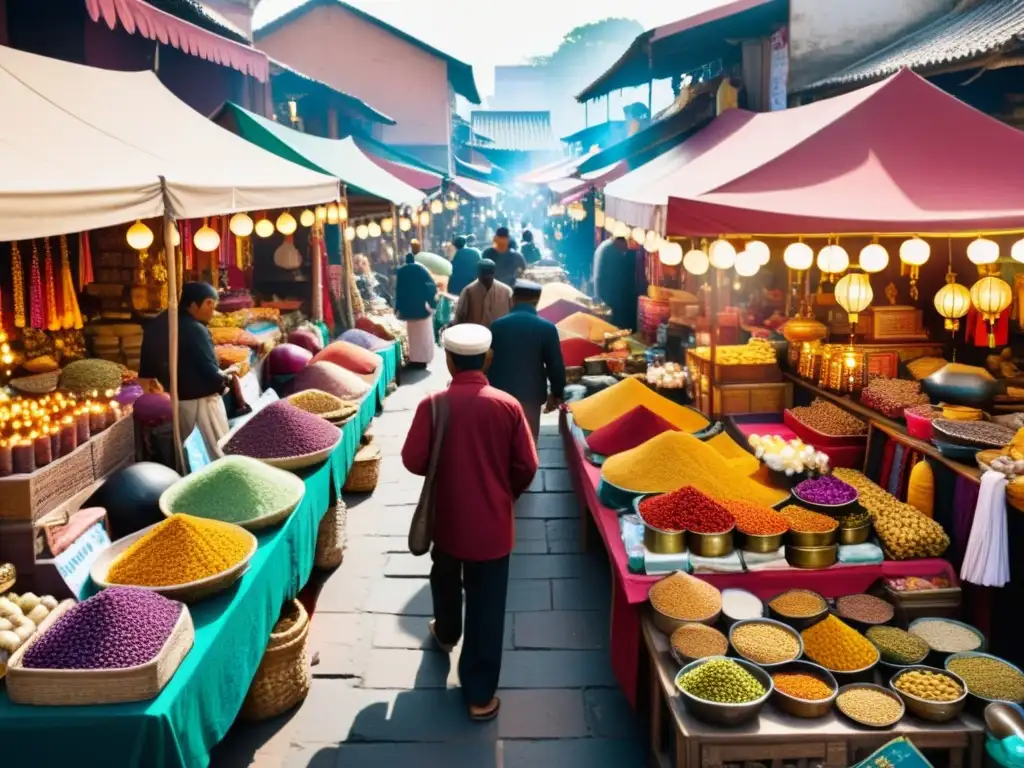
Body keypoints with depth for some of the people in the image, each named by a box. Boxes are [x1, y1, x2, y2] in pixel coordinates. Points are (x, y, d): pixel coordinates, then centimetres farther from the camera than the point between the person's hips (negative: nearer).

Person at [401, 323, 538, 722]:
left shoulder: (433, 404, -13)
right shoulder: (508, 405, -11)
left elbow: (413, 460, -11)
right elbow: (527, 466, -8)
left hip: (448, 517, 1)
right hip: (492, 521, -1)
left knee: (446, 581, 29)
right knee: (487, 604, 6)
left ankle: (446, 633, 56)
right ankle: (481, 694, 13)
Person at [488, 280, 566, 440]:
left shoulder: (497, 325, -2)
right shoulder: (547, 328, -8)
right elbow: (555, 365, -4)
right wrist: (556, 393, 10)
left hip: (501, 394, 2)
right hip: (531, 395, -2)